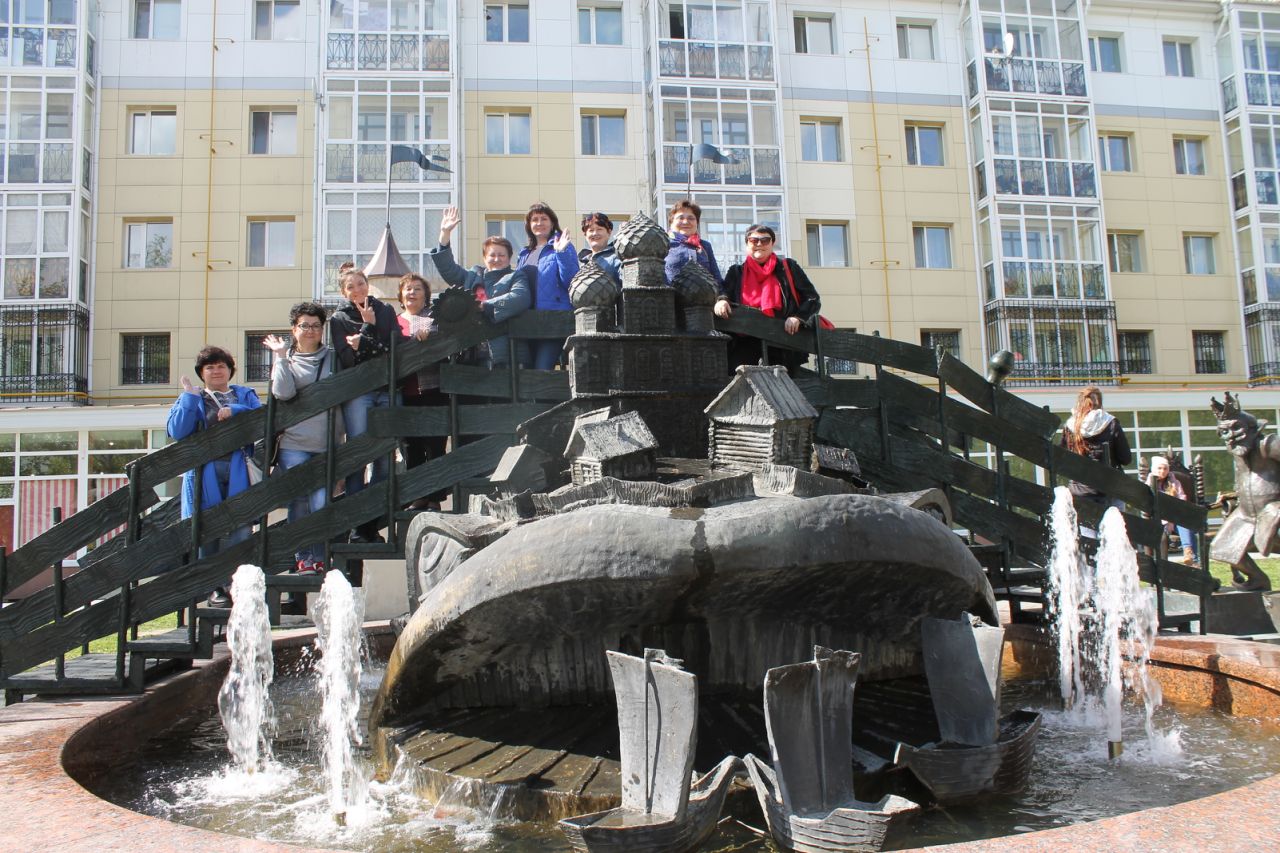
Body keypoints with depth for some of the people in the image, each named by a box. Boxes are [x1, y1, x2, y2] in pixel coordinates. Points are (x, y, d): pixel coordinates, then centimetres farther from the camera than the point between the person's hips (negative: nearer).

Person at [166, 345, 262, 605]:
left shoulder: (245, 394, 20)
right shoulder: (191, 399, 18)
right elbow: (176, 431, 0)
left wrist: (235, 412, -10)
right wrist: (190, 396, -2)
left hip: (239, 471, 0)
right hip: (205, 473, 0)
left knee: (240, 528, -7)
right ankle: (214, 587, 6)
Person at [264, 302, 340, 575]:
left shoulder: (333, 357, 13)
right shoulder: (286, 360, 11)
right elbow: (283, 392, -6)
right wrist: (282, 356, -7)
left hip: (327, 443, 0)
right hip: (294, 443, 0)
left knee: (322, 503, -4)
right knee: (299, 502, -2)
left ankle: (320, 558, 6)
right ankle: (303, 558, 8)